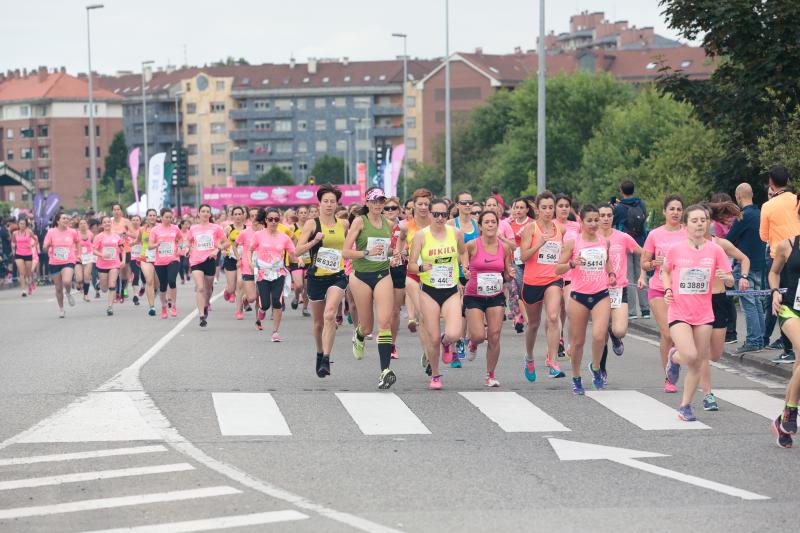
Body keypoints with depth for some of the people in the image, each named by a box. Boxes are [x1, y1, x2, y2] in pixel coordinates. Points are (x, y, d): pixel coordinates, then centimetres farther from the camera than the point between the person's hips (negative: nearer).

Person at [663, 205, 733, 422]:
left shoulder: (715, 250, -2)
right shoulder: (675, 249, -5)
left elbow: (730, 281, 3)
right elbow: (665, 271, 13)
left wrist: (725, 277, -20)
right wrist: (668, 289, -4)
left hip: (703, 314, 2)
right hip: (679, 312, -2)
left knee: (698, 363, 5)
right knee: (690, 356, -19)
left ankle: (685, 406, 21)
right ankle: (674, 357, 17)